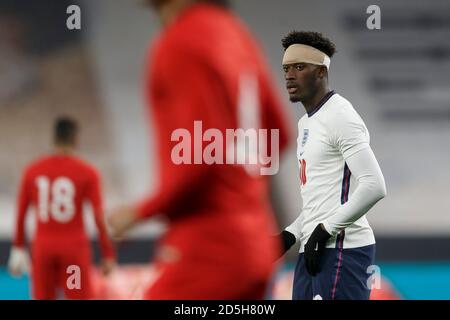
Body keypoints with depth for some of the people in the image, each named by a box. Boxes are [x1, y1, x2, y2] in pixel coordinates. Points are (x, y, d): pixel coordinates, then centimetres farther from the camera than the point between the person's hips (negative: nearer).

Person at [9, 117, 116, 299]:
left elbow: (20, 213, 7)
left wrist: (18, 249, 16)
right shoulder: (87, 173, -6)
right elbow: (99, 216, -9)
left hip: (42, 247, 3)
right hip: (74, 248, -3)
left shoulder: (32, 170, 2)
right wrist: (108, 255, -3)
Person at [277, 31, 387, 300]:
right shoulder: (307, 123, 20)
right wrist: (291, 234, 15)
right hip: (314, 250, 10)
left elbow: (374, 187, -21)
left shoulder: (340, 117, -12)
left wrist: (325, 229, -18)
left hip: (341, 250, -10)